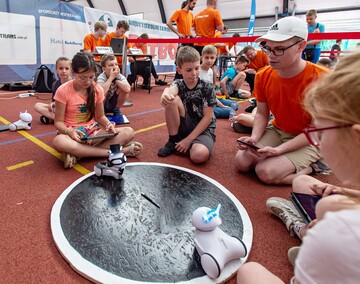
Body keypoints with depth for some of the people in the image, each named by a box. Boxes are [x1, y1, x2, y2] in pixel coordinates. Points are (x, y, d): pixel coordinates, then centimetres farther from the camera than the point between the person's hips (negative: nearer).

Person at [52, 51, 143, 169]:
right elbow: (58, 122, -8)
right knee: (59, 142, -41)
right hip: (72, 132, -3)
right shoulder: (63, 91, -11)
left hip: (93, 130, 4)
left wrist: (108, 124, -16)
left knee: (128, 132, -19)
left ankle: (77, 153, -27)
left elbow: (100, 116, 7)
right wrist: (69, 131, -30)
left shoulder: (97, 89, -2)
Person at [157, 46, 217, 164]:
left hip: (203, 130, -3)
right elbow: (171, 89, -28)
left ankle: (190, 144, -1)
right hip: (185, 128, 4)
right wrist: (165, 94, -55)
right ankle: (173, 140, -9)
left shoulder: (207, 87, -9)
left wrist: (189, 139, -18)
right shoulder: (178, 84, -1)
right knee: (173, 99, -24)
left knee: (199, 156, -38)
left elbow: (208, 117, -12)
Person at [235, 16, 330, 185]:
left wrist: (278, 150, -29)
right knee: (242, 161, -13)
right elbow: (262, 114, 1)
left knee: (266, 172, -23)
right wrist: (254, 138, -19)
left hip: (309, 141, -5)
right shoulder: (263, 76, -7)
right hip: (277, 131, 5)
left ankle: (311, 167, 2)